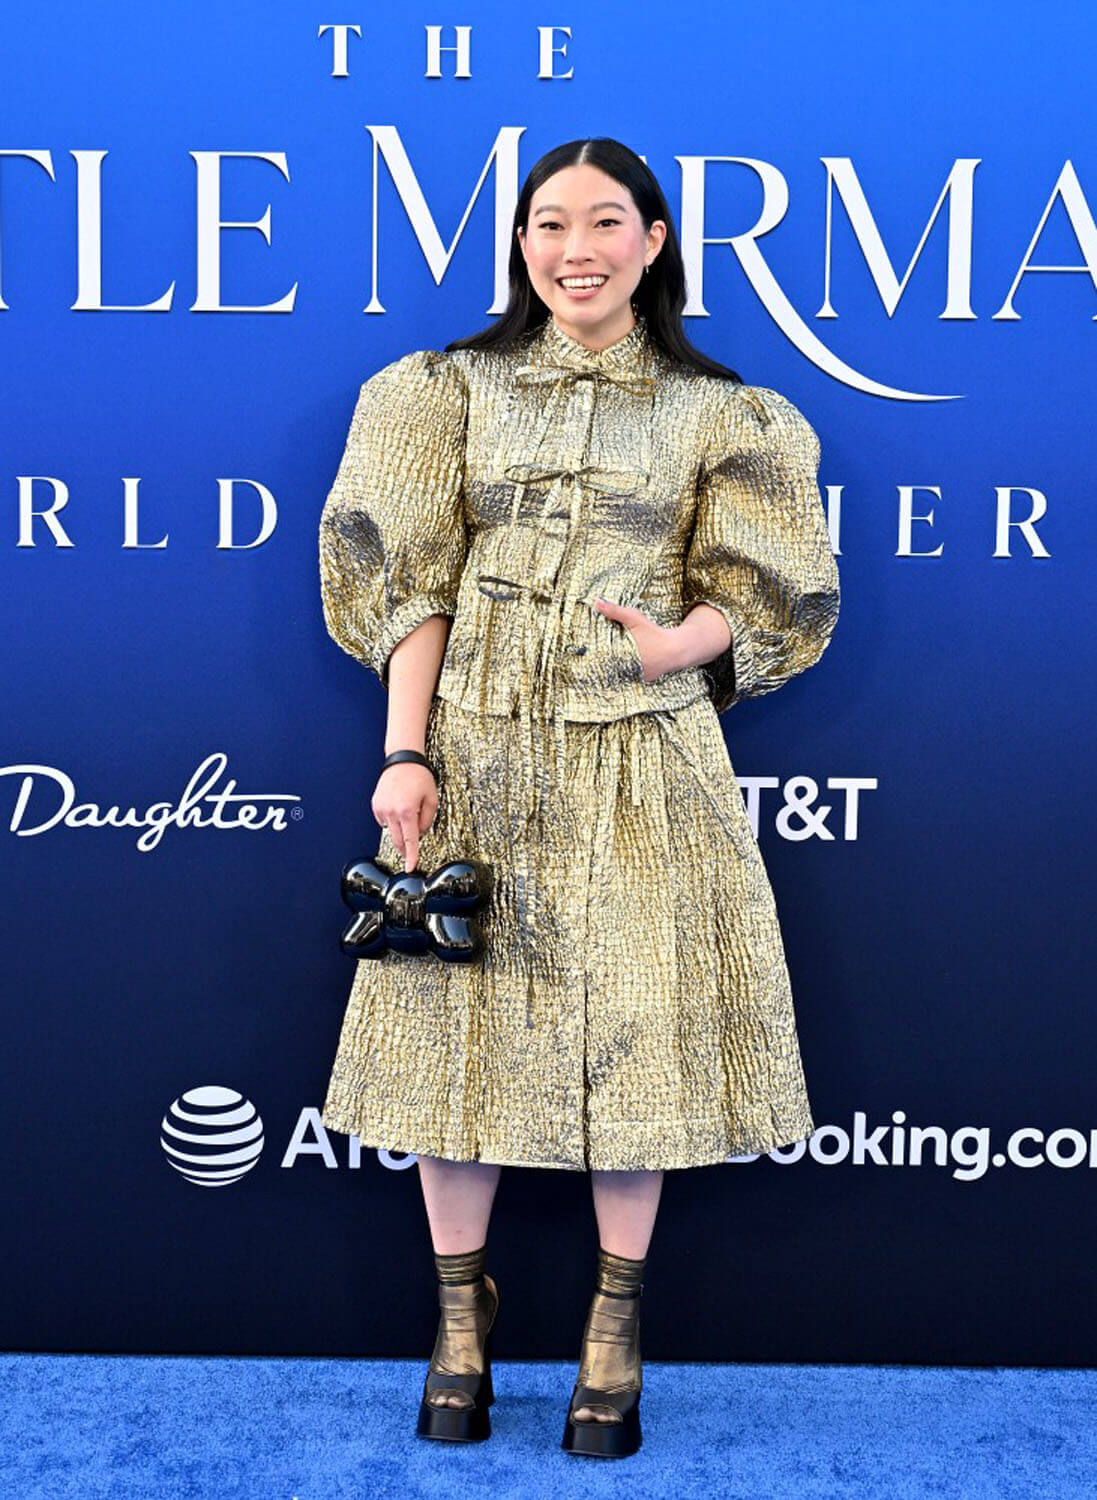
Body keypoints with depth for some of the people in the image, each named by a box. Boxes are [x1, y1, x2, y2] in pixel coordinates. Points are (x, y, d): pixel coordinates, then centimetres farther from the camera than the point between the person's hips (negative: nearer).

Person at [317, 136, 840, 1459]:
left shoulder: (719, 414, 8)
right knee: (461, 1020, 4)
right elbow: (406, 580, 2)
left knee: (634, 1027, 1)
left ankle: (615, 1328, 18)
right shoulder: (451, 388, 8)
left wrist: (680, 642, -15)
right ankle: (461, 1306, 23)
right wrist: (406, 752, -8)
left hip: (643, 756, 0)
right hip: (477, 749, 1)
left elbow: (764, 597, 7)